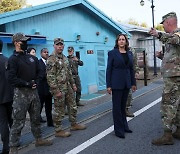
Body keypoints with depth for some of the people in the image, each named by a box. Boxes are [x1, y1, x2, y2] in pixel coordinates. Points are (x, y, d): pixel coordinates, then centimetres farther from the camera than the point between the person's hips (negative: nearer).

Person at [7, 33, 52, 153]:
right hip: (21, 93, -6)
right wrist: (27, 84, -17)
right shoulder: (13, 59, -7)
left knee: (36, 118, 16)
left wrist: (36, 81, 3)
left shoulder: (32, 58, 12)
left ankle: (39, 139, 31)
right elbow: (11, 78, -15)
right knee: (19, 121, -2)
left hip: (34, 91, 7)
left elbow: (39, 71, 19)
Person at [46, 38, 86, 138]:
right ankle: (58, 130, 15)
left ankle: (74, 124, 33)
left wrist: (73, 84, 16)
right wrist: (56, 90, -22)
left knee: (73, 107, 17)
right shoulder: (51, 59, -14)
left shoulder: (64, 58, 13)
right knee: (59, 111, 2)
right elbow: (50, 76, -20)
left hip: (68, 87, 9)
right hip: (59, 88, -9)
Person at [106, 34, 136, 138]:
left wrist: (133, 83, 10)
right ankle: (119, 130, 12)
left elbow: (131, 69, 13)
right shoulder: (112, 53, -4)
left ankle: (124, 126, 27)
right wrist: (108, 85, -9)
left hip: (126, 83, 5)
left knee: (123, 106, 14)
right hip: (116, 83, -5)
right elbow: (109, 69, -5)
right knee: (117, 107, 2)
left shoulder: (130, 53, 10)